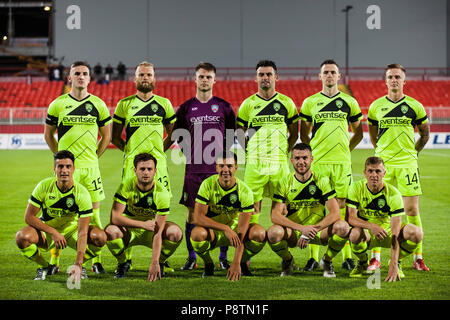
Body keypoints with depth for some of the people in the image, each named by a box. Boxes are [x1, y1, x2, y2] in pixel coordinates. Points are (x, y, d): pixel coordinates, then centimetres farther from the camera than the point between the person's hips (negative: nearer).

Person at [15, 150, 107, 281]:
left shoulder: (82, 193, -22)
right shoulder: (44, 186, -18)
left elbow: (82, 232, -28)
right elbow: (29, 216, -14)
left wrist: (78, 263, -39)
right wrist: (53, 232, -26)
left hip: (72, 229, 0)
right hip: (46, 229, 0)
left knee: (100, 237, -30)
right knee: (22, 237, -31)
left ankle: (79, 266, 1)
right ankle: (44, 266, -1)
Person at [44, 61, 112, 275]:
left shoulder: (98, 105, 7)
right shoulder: (58, 104, 4)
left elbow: (106, 137, 15)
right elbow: (48, 134, 13)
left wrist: (94, 156, 6)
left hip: (90, 166, 1)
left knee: (94, 214, 1)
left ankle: (96, 262, 8)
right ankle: (54, 261, 5)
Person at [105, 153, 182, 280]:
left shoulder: (162, 193, -20)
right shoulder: (126, 186, -19)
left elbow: (158, 233, -24)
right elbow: (115, 217, -25)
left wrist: (155, 263, -32)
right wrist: (144, 224, -30)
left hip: (149, 232, 0)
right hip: (129, 231, 0)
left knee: (175, 233, -29)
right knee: (111, 231, -34)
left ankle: (159, 263, 2)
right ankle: (122, 263, -3)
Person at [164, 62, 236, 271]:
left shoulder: (224, 107, 6)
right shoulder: (186, 108, 8)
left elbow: (233, 137, 13)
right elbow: (174, 136, 14)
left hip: (219, 169, 0)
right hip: (194, 169, 1)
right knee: (192, 213, 3)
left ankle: (223, 258, 8)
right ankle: (191, 258, 12)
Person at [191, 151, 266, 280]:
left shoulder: (244, 191, -17)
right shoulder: (208, 185, -17)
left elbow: (242, 232, -23)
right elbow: (197, 217, -24)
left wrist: (236, 263, -33)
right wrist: (225, 228, -36)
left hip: (234, 229, 1)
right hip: (213, 232, -1)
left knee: (259, 233, -29)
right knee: (197, 233, -36)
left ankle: (242, 263, 3)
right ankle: (208, 265, -3)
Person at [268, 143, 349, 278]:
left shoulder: (322, 181, -4)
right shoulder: (285, 183, -4)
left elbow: (335, 213, -15)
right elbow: (275, 216, -15)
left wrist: (312, 230, -28)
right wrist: (302, 228, -30)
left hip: (318, 231, 0)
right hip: (292, 232, 0)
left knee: (342, 227, -29)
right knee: (273, 232, -34)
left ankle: (327, 261, 1)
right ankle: (288, 261, 1)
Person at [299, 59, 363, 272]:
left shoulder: (349, 102, 8)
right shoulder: (309, 102, 7)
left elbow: (358, 133, 17)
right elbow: (304, 134, 14)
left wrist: (345, 150, 9)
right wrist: (313, 152, 7)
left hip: (342, 162, 0)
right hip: (317, 161, 0)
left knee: (342, 207, 0)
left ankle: (347, 256, 5)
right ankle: (313, 257, 4)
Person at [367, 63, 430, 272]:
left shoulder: (415, 106, 3)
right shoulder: (376, 106, 5)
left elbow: (425, 134, 15)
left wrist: (413, 152, 10)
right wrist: (382, 151, 12)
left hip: (407, 163, -1)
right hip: (383, 163, 1)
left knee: (412, 210, -3)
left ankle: (418, 257, 4)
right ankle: (376, 258, 4)